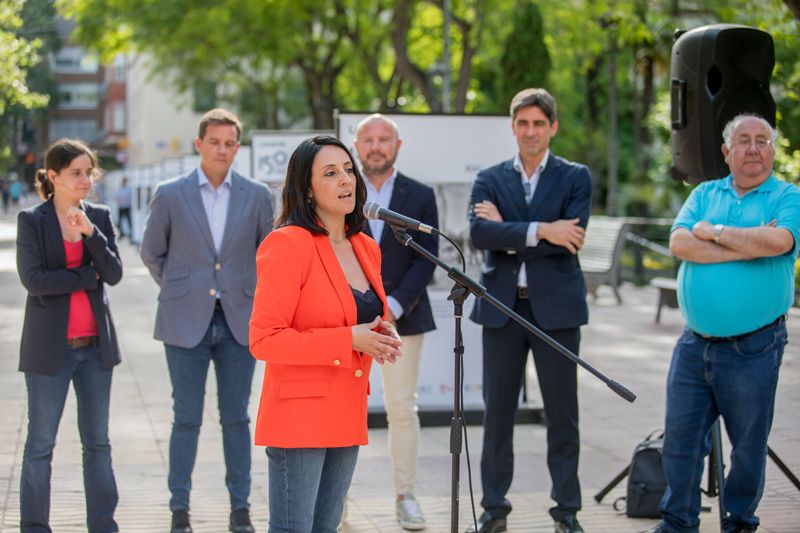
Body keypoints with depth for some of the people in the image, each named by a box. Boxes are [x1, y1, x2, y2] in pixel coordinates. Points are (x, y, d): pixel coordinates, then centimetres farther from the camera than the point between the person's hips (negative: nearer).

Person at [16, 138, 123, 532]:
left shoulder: (99, 217, 7)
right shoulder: (32, 221, -4)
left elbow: (114, 274, -3)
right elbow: (33, 279, -14)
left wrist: (91, 233, -16)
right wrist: (87, 277, -11)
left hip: (96, 344, 4)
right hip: (50, 347, -4)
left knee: (97, 441, 10)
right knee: (40, 444, 2)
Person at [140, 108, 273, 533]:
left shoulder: (257, 196, 3)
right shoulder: (170, 195, 1)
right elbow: (152, 252, 11)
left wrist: (251, 293, 8)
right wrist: (178, 291, 8)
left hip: (238, 320, 1)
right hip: (186, 322, -1)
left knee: (236, 418, 6)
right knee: (187, 418, 3)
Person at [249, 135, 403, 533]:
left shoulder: (365, 248, 12)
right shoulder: (288, 244, -12)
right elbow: (264, 340, -17)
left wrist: (381, 336, 3)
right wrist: (348, 340, -19)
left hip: (347, 413, 8)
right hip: (300, 413, -8)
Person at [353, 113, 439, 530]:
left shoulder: (421, 196, 6)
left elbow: (426, 259, 0)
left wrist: (394, 305, -12)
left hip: (403, 316, 0)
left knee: (403, 408, 1)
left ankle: (405, 496, 11)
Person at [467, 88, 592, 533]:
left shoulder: (576, 177, 4)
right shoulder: (490, 179, 8)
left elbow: (571, 237, -12)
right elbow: (479, 232, -11)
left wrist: (507, 230, -11)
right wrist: (539, 231, -20)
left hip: (557, 308, -1)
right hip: (502, 308, 2)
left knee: (562, 413, 4)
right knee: (498, 412, 6)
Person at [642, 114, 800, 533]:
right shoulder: (705, 194, 11)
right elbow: (679, 243, -6)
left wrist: (714, 232, -10)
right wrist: (749, 244, -13)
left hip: (753, 348, -3)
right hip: (694, 342, 3)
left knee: (748, 443, 8)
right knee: (680, 435, 6)